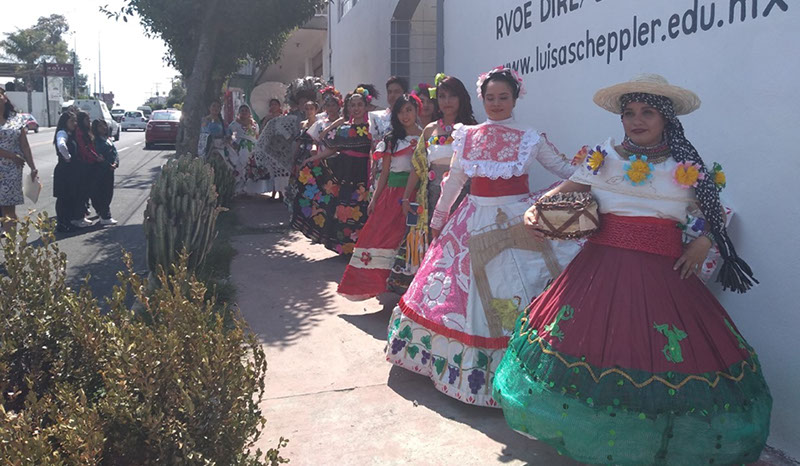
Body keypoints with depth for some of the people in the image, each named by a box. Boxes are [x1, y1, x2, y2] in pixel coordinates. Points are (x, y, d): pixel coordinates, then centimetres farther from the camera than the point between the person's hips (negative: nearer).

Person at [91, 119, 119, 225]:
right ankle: (105, 217, -3)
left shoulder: (107, 139, 14)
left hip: (109, 169, 8)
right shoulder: (96, 141, -10)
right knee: (103, 193, -5)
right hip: (101, 170, -8)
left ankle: (102, 213, 29)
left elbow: (115, 152, 8)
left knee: (109, 193, 15)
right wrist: (109, 165, -20)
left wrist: (115, 163, -9)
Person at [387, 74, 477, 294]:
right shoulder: (430, 130, 14)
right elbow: (418, 166, 16)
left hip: (460, 195, -4)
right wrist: (406, 197, 13)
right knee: (427, 244, 4)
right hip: (431, 197, 4)